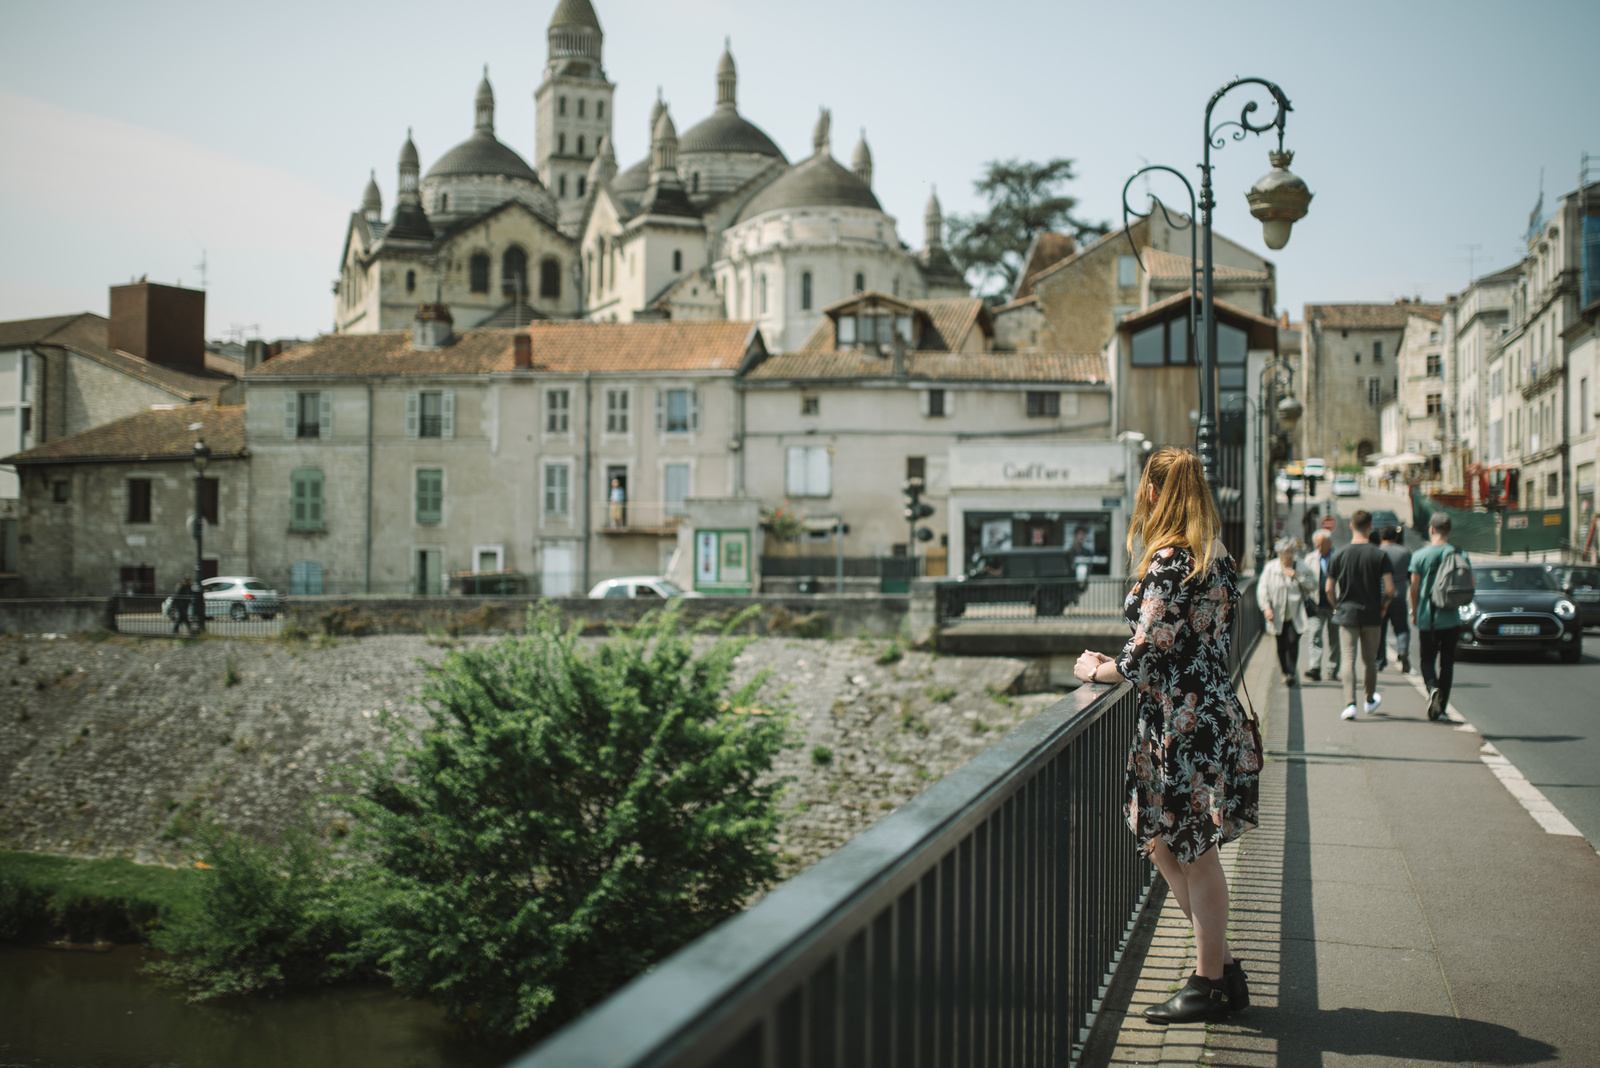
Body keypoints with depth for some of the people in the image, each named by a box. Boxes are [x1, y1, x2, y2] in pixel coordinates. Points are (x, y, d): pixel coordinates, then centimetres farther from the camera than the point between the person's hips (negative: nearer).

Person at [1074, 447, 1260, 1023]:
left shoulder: (1168, 562, -16)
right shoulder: (1215, 558, 11)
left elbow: (1146, 655, -17)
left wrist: (1098, 669, 1)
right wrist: (1115, 663, 15)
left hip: (1185, 723, -9)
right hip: (1212, 711, 9)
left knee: (1195, 855, 2)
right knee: (1164, 841, 17)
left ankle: (1212, 983, 13)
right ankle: (1221, 969, 24)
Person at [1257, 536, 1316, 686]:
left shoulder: (1302, 568, 3)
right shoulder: (1270, 569, 2)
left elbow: (1313, 586, -1)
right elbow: (1262, 589, 1)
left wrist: (1297, 577, -13)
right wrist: (1266, 607, -11)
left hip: (1296, 615, -1)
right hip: (1278, 615, 1)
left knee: (1293, 642, -15)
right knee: (1281, 646, 7)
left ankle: (1291, 673, -11)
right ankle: (1286, 673, 23)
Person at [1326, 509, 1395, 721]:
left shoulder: (1339, 555, -4)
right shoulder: (1379, 555, -7)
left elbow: (1329, 588, -2)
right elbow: (1390, 589, -11)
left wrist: (1336, 606, 14)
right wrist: (1384, 606, 7)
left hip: (1347, 614, 0)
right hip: (1371, 615, 0)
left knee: (1349, 659, -1)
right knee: (1369, 660, 15)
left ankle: (1351, 704, -15)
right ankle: (1370, 701, 32)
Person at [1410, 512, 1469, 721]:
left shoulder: (1420, 555, -7)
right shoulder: (1460, 555, -2)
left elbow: (1414, 588, -4)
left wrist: (1414, 612, 9)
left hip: (1427, 618, -1)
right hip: (1451, 618, 1)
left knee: (1427, 660, 10)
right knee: (1447, 663, 10)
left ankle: (1433, 688, -19)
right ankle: (1441, 708, 9)